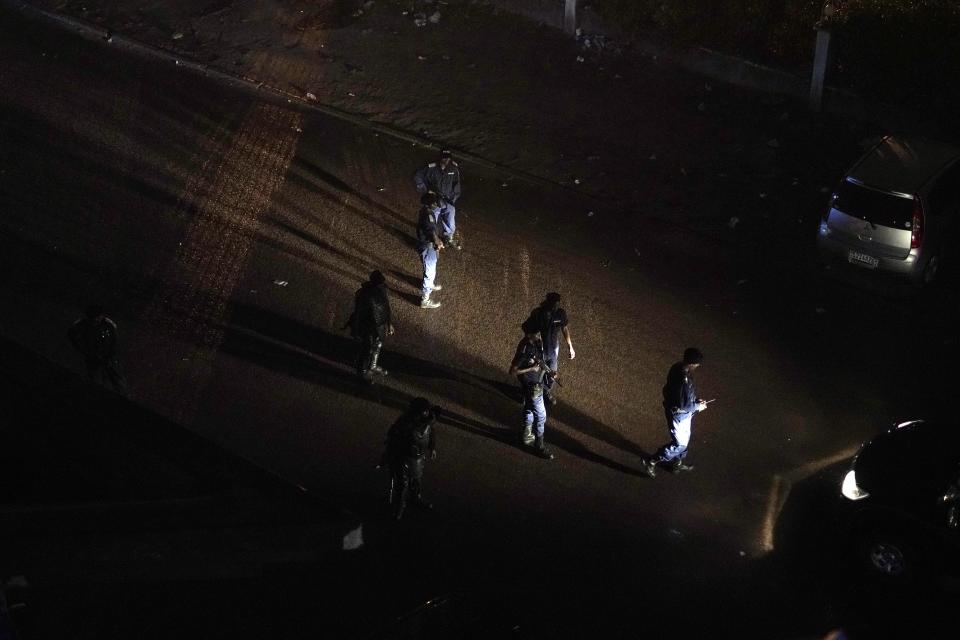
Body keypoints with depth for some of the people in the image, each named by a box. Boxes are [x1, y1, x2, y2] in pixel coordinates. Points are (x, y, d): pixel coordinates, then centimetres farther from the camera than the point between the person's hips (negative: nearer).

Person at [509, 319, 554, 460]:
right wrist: (531, 369, -28)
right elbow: (512, 371, -27)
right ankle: (539, 445, 18)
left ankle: (526, 435, 45)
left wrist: (547, 370, 2)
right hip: (532, 387, -8)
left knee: (530, 409, 26)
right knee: (540, 415, 3)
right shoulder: (524, 351, -33)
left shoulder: (536, 343, -8)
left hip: (537, 383, 8)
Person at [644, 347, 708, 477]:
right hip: (679, 416, -9)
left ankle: (677, 464, 46)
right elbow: (684, 406, -29)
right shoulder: (684, 381, -37)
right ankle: (652, 462, 17)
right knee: (680, 444, 8)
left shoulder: (677, 368, -7)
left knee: (683, 439, 27)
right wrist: (698, 406, -11)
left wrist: (695, 400, 6)